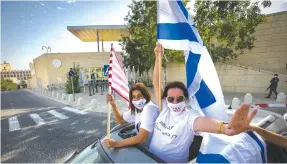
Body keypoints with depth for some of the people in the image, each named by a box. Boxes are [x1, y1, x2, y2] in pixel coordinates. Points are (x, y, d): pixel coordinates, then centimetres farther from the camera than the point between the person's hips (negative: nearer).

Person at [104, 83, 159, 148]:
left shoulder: (149, 107, -26)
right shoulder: (136, 108, -1)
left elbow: (141, 138, -30)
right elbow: (121, 120, 12)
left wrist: (115, 143, -31)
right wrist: (113, 105, -2)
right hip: (143, 145, 7)